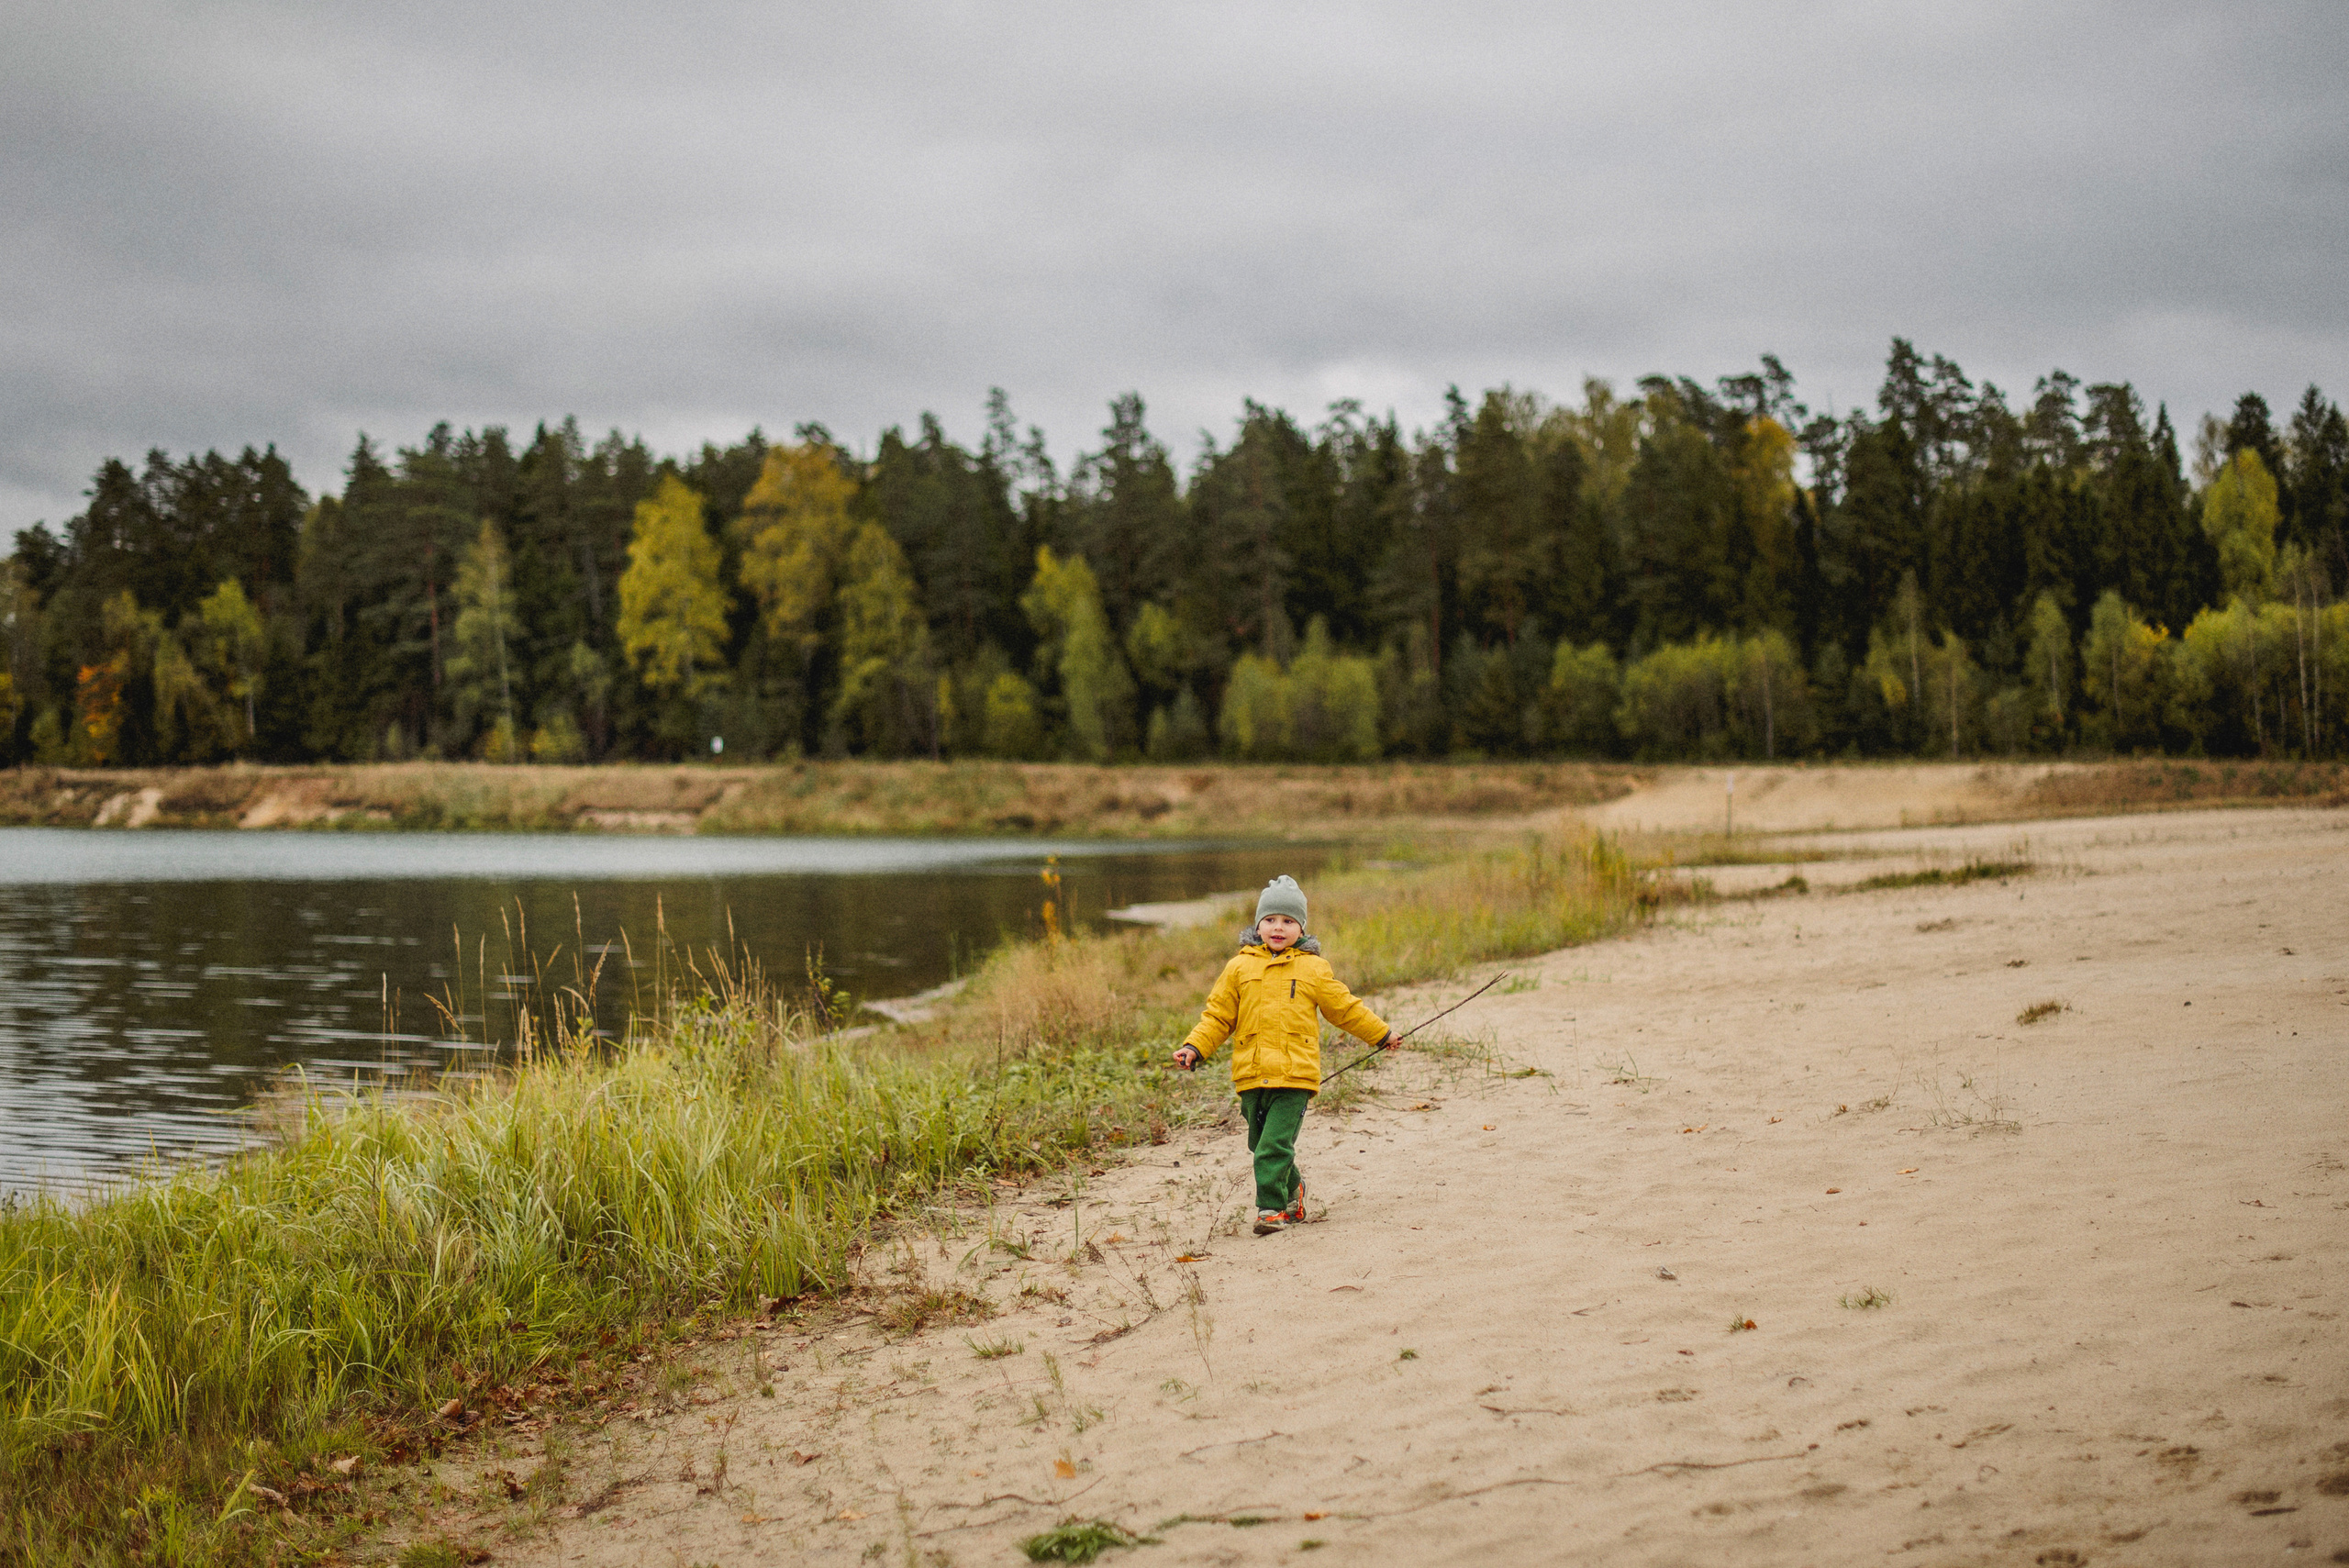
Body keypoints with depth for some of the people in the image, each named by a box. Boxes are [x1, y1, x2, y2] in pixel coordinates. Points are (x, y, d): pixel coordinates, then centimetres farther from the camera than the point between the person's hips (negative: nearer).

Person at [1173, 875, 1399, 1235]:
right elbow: (1218, 1015, 11)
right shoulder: (1240, 967, 8)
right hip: (1251, 1075, 3)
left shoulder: (1313, 969, 6)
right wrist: (1194, 1047, -1)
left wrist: (1382, 1034, 22)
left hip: (1295, 1074, -3)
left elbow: (1345, 1009, 17)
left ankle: (1271, 1207, -7)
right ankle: (1292, 1189, 35)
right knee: (1260, 1145, 12)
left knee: (1275, 1145, -14)